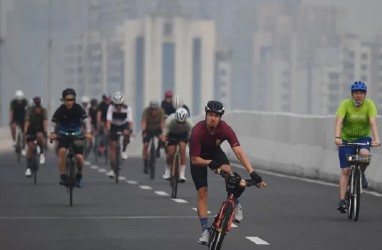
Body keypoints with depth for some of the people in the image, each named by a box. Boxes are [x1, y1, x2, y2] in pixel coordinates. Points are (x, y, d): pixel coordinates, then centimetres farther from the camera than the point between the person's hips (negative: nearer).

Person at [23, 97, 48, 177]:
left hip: (40, 129, 0)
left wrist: (45, 132, -41)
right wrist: (25, 133, -36)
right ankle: (28, 168, -6)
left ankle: (42, 153, -12)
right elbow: (27, 122, -24)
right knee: (30, 147, -12)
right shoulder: (30, 110, -16)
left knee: (39, 136, -34)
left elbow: (45, 121, -26)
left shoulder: (44, 111, -15)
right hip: (31, 130, 0)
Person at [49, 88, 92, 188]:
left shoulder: (78, 108, -15)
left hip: (77, 135, 0)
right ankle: (62, 176, -21)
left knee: (79, 157, -14)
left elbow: (86, 120, -17)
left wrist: (88, 132, -32)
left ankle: (79, 175, 16)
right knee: (62, 150, -29)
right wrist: (52, 133, -32)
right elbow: (53, 123, -15)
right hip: (64, 135, 0)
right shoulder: (60, 110, -15)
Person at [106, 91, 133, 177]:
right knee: (113, 146, -7)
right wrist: (108, 130, -49)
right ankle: (112, 169, -2)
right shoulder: (111, 107, -27)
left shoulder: (127, 108, -26)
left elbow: (130, 121, -34)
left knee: (126, 133, -35)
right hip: (114, 126, 0)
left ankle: (124, 150, -8)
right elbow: (108, 120, -34)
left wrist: (130, 130, -51)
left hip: (124, 125, 0)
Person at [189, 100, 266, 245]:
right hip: (199, 157, -1)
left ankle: (236, 204, -5)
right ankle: (205, 230, 0)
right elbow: (195, 160, -28)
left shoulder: (225, 129, -31)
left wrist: (252, 173, -46)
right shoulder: (197, 131, -36)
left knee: (228, 171, -30)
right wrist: (210, 163, -46)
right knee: (202, 192, -8)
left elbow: (239, 152, -36)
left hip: (215, 152, 1)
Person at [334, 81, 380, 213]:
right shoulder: (345, 104, -17)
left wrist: (376, 139, -41)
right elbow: (339, 121, -28)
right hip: (346, 139, 0)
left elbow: (373, 122, -25)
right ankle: (342, 201, -3)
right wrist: (337, 137, -45)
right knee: (345, 170, -7)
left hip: (363, 138, 0)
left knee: (364, 153, -33)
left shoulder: (369, 104, -14)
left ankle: (361, 173, -1)